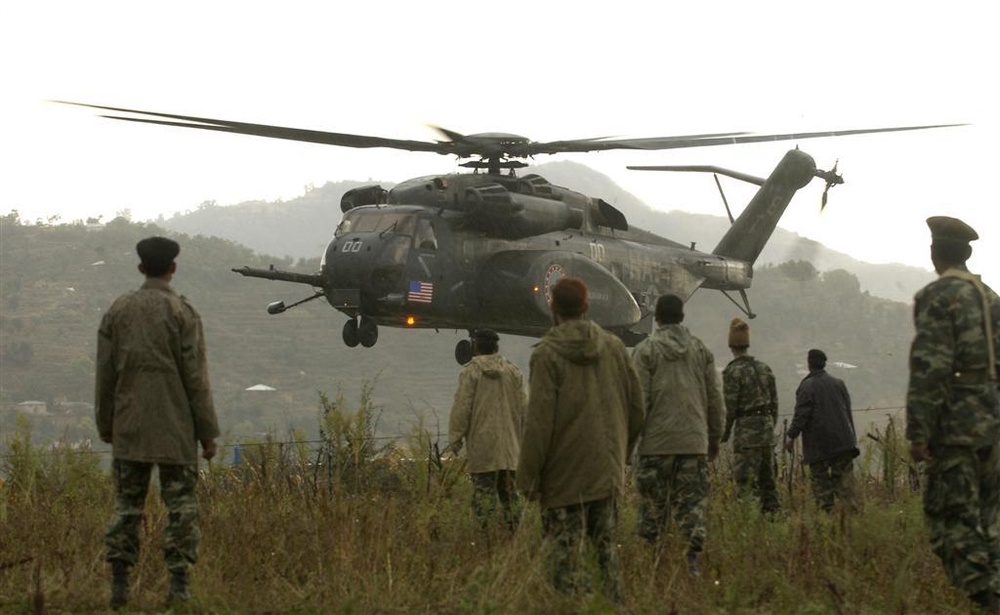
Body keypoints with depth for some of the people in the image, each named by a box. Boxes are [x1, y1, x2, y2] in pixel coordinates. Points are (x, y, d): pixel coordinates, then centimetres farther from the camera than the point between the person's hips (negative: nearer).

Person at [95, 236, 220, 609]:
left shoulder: (118, 310, 4)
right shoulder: (182, 312, -7)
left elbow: (105, 374, 7)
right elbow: (195, 377, -8)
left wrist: (106, 425, 17)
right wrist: (207, 432, -2)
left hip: (129, 428, 3)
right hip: (175, 430, -3)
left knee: (127, 504, 8)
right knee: (181, 504, 3)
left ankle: (119, 582, 5)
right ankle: (178, 582, -2)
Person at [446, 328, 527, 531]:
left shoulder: (470, 372, -5)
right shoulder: (513, 371, 9)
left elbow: (462, 408, -8)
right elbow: (523, 408, 12)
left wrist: (455, 438, 0)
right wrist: (522, 437, 20)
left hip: (482, 445, -4)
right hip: (509, 445, 4)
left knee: (483, 491, -5)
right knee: (508, 491, 10)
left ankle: (485, 528, -12)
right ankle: (512, 527, 7)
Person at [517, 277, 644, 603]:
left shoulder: (547, 353, -10)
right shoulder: (614, 346, 6)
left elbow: (539, 421, -14)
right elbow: (636, 407, 11)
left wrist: (528, 476, -9)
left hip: (565, 474, -5)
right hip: (606, 471, 5)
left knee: (565, 553, -2)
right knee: (606, 549, 14)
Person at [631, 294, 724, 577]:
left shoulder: (645, 350, -2)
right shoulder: (701, 349, 9)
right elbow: (714, 399, 11)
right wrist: (715, 438, 19)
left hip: (656, 441, -2)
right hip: (695, 441, 2)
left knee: (653, 504, 6)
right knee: (693, 501, 2)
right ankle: (693, 556, -11)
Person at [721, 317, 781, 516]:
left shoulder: (733, 371, -10)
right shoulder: (764, 368, 11)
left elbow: (730, 407, -12)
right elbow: (774, 402, 13)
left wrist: (725, 433, -1)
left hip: (746, 431, -7)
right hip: (767, 428, 7)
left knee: (746, 483, -5)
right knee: (767, 479, 13)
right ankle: (773, 513, 12)